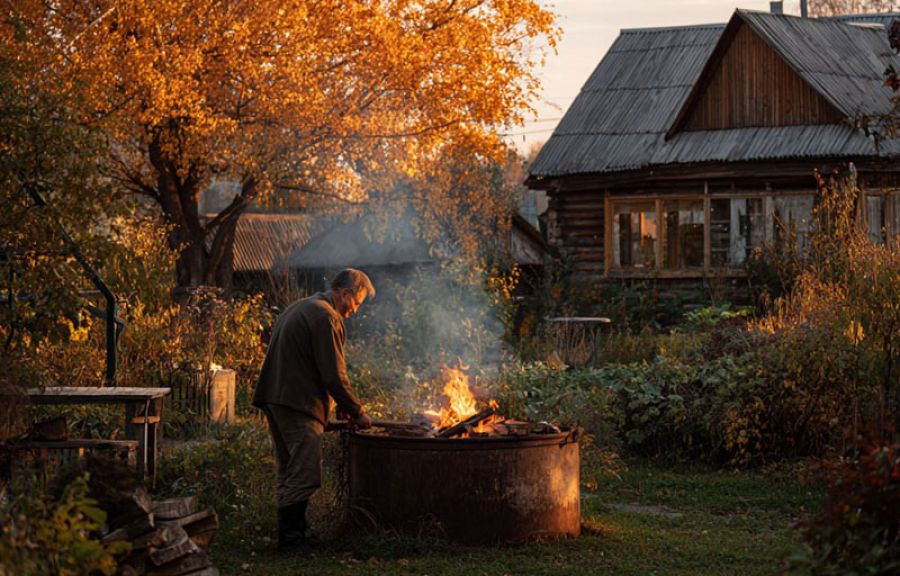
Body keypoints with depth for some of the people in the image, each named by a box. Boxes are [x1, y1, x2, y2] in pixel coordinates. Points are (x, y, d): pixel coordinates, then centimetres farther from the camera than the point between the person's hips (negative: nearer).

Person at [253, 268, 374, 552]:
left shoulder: (299, 308, 21)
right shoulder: (326, 318, -13)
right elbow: (334, 376, -16)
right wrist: (357, 412, -3)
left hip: (275, 400, 11)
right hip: (299, 404, -11)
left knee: (289, 473, 15)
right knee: (303, 475, -8)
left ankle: (290, 536, 20)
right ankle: (291, 538, -8)